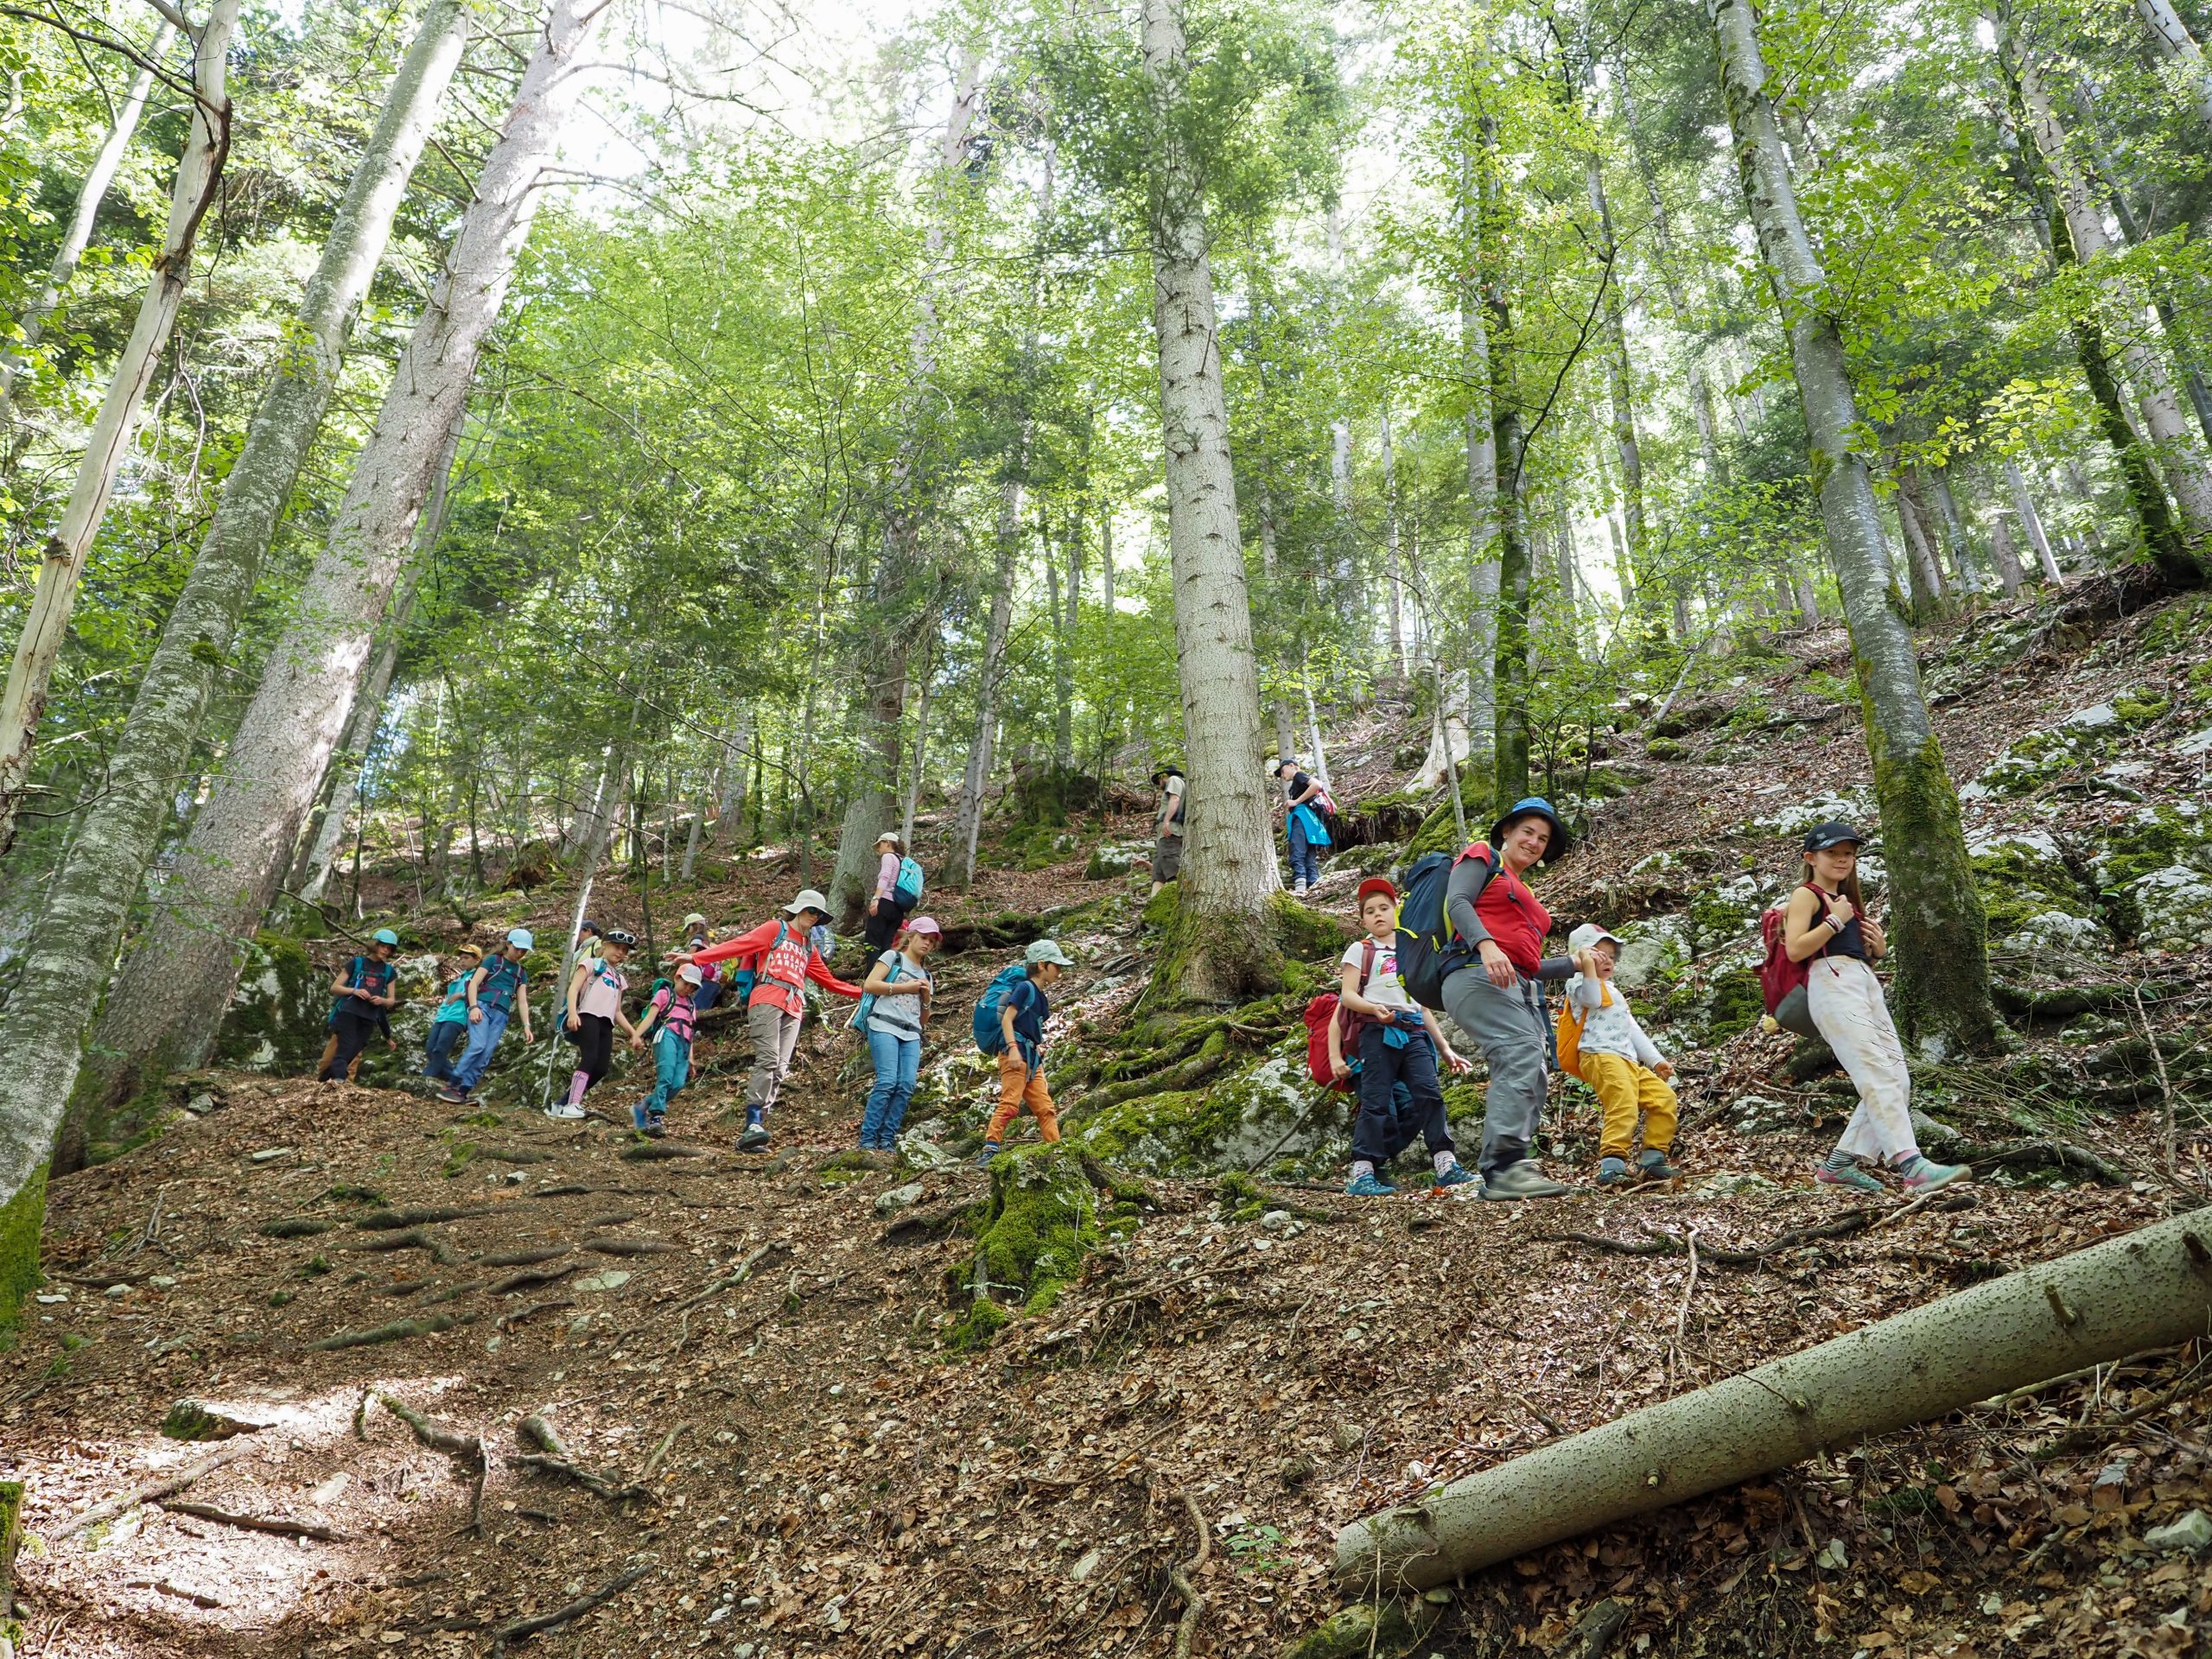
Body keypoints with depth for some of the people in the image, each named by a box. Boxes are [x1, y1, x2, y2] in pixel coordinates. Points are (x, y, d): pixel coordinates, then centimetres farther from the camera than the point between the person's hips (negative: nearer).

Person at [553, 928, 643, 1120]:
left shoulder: (619, 978, 31)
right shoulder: (591, 963, 12)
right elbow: (573, 988, -2)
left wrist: (633, 1034, 19)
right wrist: (573, 1013, -20)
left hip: (606, 1024, 6)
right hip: (587, 1017, -6)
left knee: (601, 1068, -9)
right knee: (590, 1059, -26)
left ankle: (561, 1104, 0)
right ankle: (572, 1104, -31)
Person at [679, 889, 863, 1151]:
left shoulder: (809, 948, 30)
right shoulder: (775, 929, 11)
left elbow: (828, 980, 35)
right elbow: (739, 944, 1)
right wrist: (697, 957, -9)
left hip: (793, 1009, 6)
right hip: (768, 1001, -6)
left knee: (780, 1070, -6)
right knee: (768, 1061, -21)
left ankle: (754, 1130, -8)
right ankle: (753, 1125, -27)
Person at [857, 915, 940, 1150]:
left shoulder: (926, 976, 27)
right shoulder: (892, 957, 11)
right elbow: (869, 985, -4)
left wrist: (927, 997, 6)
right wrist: (904, 987, -4)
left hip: (911, 1034, 6)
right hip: (884, 1027, -6)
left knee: (907, 1085, -11)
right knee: (887, 1082, -19)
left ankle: (887, 1139, -5)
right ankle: (867, 1138, -13)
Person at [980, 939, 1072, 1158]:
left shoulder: (1041, 997, 20)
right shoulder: (1025, 987, -6)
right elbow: (1006, 1019, -13)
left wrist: (1038, 1047, 9)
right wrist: (1013, 1048, -23)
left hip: (1032, 1058, 9)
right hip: (1015, 1053, -9)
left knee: (1045, 1108, 6)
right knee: (1010, 1104, -17)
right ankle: (989, 1150, -18)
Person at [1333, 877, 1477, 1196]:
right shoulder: (1361, 950, 9)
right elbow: (1348, 995, -1)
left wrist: (1445, 1049, 21)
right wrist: (1374, 1008, -21)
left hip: (1414, 1032, 4)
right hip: (1378, 1030, -4)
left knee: (1430, 1092, -10)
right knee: (1376, 1102, -9)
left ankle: (1446, 1165, -9)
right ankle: (1362, 1174, -8)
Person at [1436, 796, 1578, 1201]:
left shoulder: (1524, 895, 36)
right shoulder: (1483, 858, 13)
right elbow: (1456, 902, -7)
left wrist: (1574, 964, 22)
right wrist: (1486, 945, -23)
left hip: (1518, 988, 9)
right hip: (1479, 973, -9)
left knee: (1531, 1084, -6)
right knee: (1522, 1052, -28)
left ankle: (1497, 1175, -9)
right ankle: (1509, 1163, -36)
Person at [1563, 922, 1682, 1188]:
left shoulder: (1612, 991, 34)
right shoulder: (1578, 982, 5)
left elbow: (1633, 1030, 35)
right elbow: (1592, 998, -21)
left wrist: (1656, 1060, 30)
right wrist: (1587, 964, -26)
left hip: (1629, 1061, 10)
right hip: (1601, 1056, -10)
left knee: (1664, 1098, 3)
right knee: (1623, 1105, -27)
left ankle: (1652, 1159, 7)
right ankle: (1611, 1166, -33)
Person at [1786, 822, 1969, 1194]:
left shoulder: (1850, 901, 29)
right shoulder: (1806, 895, 4)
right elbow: (1795, 949, -12)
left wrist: (1878, 947, 13)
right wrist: (1836, 920, -8)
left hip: (1865, 982, 9)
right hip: (1831, 981, -9)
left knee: (1898, 1079, 0)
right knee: (1878, 1075, -21)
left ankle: (1838, 1164, 4)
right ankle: (1911, 1165, -32)